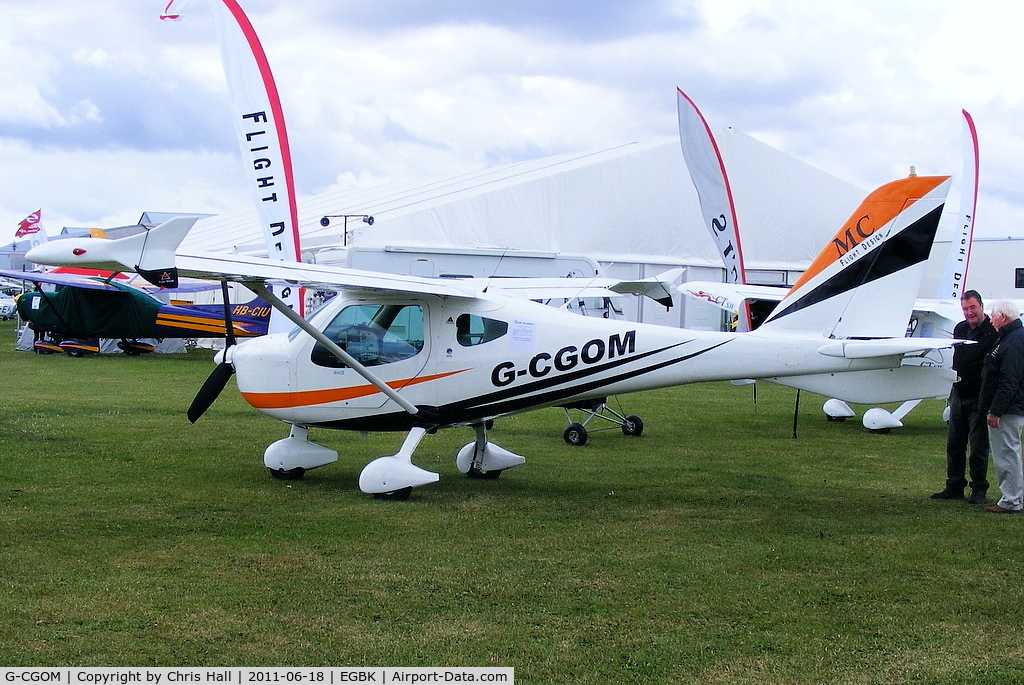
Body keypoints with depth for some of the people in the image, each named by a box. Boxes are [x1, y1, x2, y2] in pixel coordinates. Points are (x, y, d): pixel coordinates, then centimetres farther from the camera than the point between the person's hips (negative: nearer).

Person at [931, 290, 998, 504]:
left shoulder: (993, 332, -12)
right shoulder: (959, 329, 10)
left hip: (979, 397, -7)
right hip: (959, 394, 7)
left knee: (979, 446, 0)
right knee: (954, 443, 10)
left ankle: (979, 489, 9)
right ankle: (954, 486, 20)